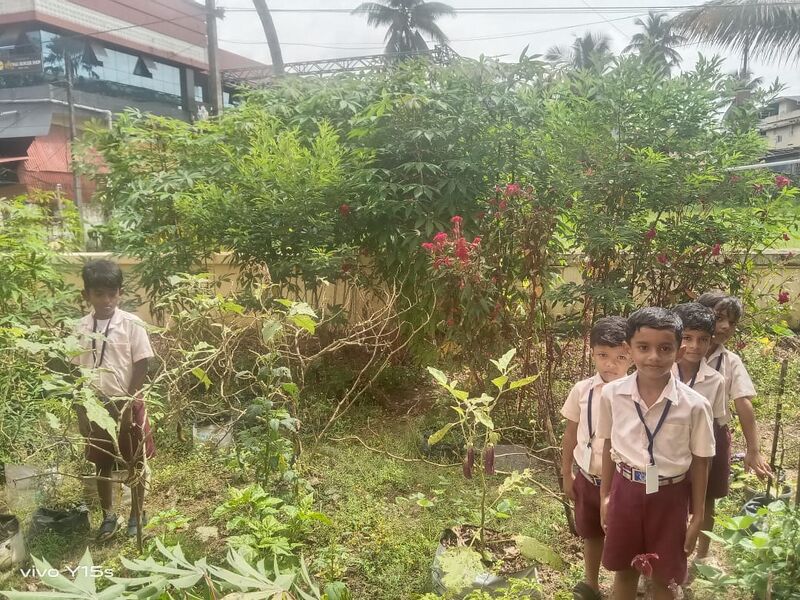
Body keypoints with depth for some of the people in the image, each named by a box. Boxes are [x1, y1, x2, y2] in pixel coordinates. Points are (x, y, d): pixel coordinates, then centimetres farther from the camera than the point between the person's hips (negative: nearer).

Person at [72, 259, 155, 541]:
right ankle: (108, 516, 32)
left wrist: (128, 404, -11)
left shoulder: (132, 324, -11)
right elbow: (77, 371, 5)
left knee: (136, 463, 9)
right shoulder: (81, 327, -1)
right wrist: (80, 410, 3)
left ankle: (137, 515, 26)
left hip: (127, 404, -3)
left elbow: (141, 366, -9)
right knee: (101, 464, 14)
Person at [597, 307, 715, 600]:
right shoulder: (612, 394, -11)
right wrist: (605, 496, 9)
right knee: (623, 569, 19)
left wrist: (697, 516, 0)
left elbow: (700, 462, -6)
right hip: (625, 490, 2)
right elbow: (609, 446, 2)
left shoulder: (694, 405, -17)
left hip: (669, 496, -1)